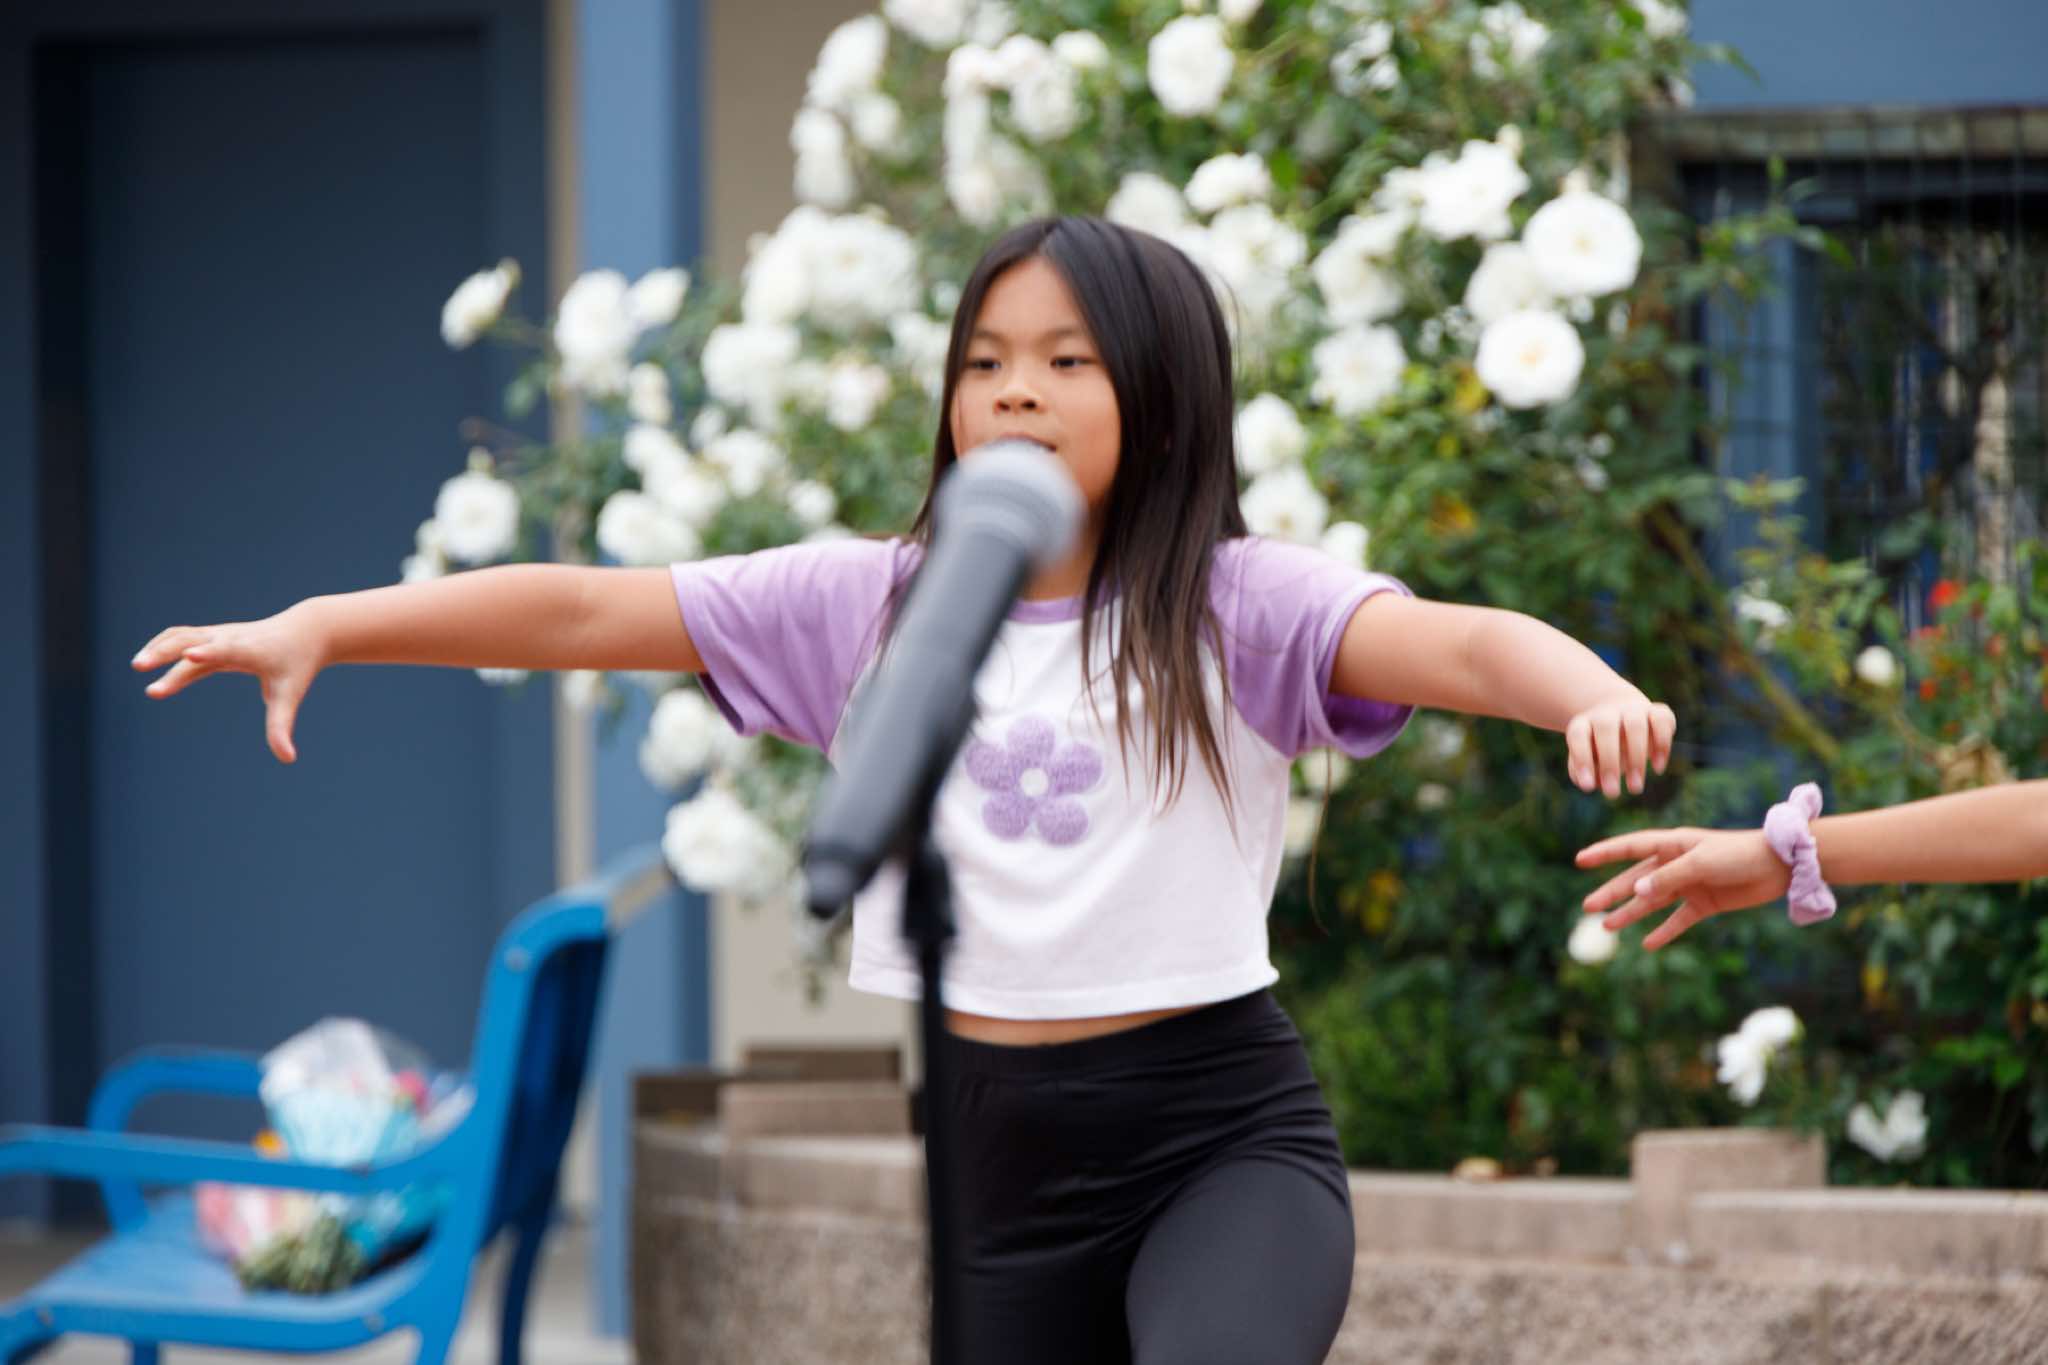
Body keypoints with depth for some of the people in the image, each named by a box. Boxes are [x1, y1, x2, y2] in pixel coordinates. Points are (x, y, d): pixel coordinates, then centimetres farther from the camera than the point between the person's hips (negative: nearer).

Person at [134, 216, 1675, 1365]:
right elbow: (582, 609, 0)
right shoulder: (869, 607, 4)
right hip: (994, 1146, 4)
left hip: (1222, 1134, -4)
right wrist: (319, 624, -9)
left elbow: (1463, 643, -22)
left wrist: (1594, 693, -44)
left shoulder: (1233, 608, -6)